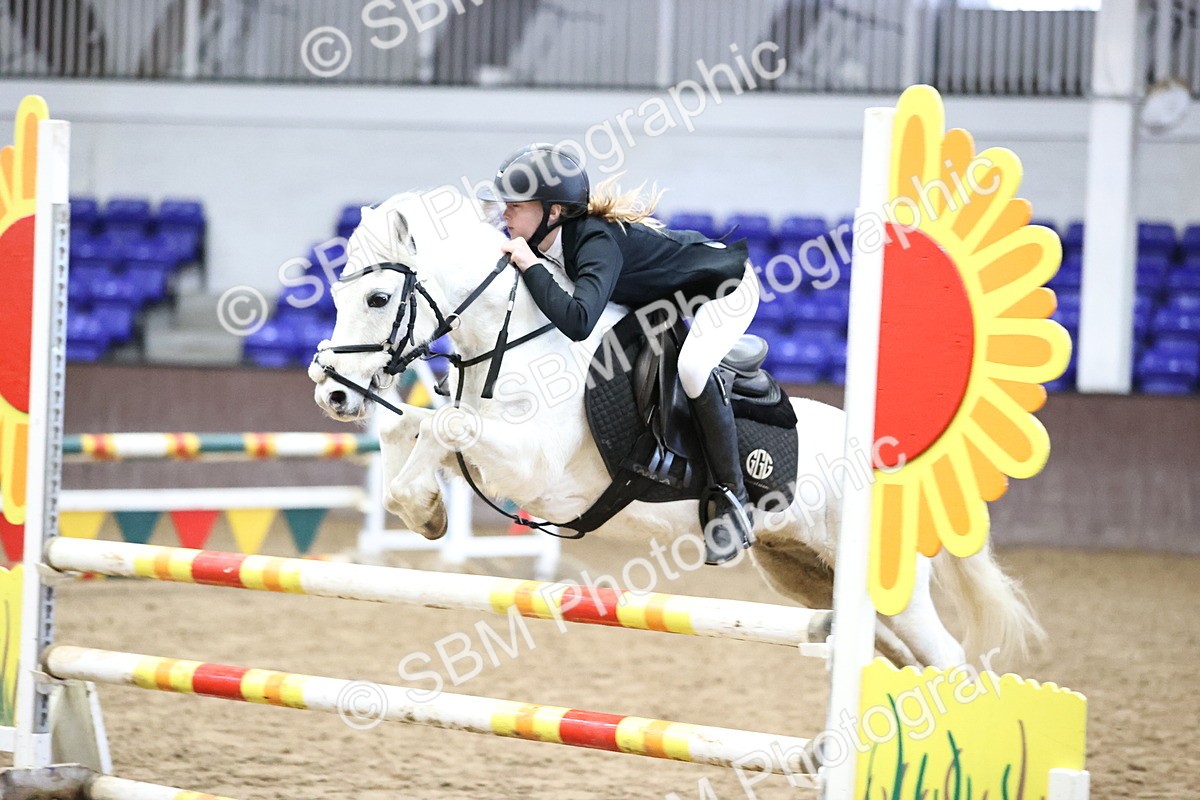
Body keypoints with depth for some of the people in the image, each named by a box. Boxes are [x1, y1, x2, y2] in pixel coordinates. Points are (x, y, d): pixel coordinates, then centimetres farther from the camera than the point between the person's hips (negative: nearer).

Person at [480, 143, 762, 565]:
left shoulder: (598, 242, -38)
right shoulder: (549, 239, -13)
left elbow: (577, 321, -53)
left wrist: (530, 266, -46)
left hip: (726, 286, -10)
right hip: (667, 298, 10)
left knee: (692, 366, -32)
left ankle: (734, 499, -22)